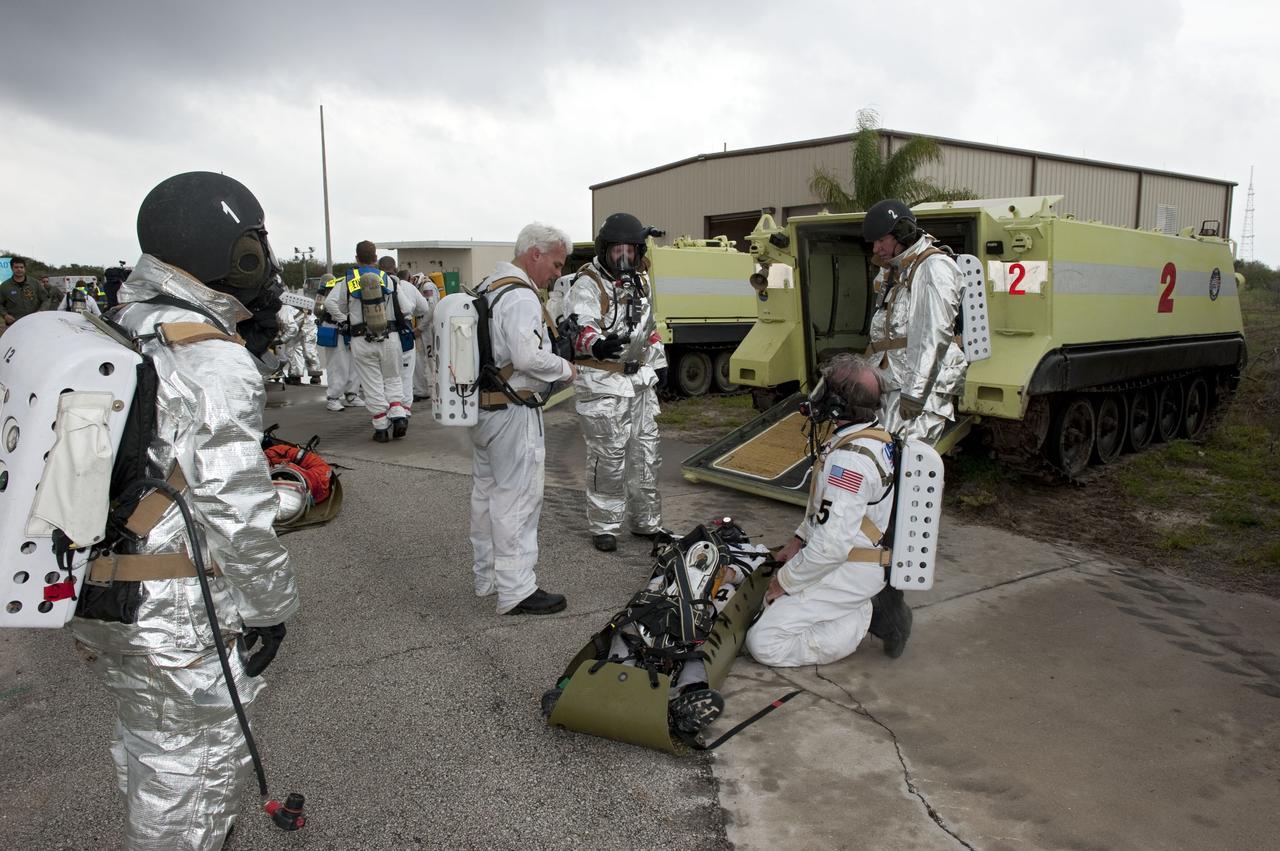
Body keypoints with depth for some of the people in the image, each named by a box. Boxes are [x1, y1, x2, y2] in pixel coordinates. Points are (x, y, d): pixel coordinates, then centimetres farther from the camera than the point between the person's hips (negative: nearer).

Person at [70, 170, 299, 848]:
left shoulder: (112, 338, 5)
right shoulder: (216, 364, -23)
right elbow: (236, 511, -22)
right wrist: (270, 609, -11)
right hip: (181, 622, -9)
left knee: (145, 742, 28)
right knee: (193, 767, 10)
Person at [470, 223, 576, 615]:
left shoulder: (486, 288, 13)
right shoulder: (521, 297, -19)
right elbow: (529, 356, -28)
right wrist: (565, 368, -12)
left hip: (482, 406, 10)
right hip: (513, 413, -10)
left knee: (486, 493, 17)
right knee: (517, 498, -4)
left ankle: (486, 575, 31)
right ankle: (516, 590, 3)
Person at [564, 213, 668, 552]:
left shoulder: (639, 281, 12)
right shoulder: (587, 285, -14)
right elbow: (579, 329, -29)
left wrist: (658, 363, 26)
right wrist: (596, 345, -50)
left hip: (640, 381, 8)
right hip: (603, 385, -8)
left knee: (646, 454, 15)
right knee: (608, 459, -2)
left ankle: (646, 521, 30)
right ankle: (604, 527, 14)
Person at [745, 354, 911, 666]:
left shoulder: (850, 458, -30)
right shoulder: (873, 435, 2)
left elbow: (832, 544, -30)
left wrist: (785, 581, -16)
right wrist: (798, 541, 12)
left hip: (847, 574, -10)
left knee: (763, 643, -10)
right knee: (773, 604, 20)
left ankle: (868, 618, -5)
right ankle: (872, 606, 10)